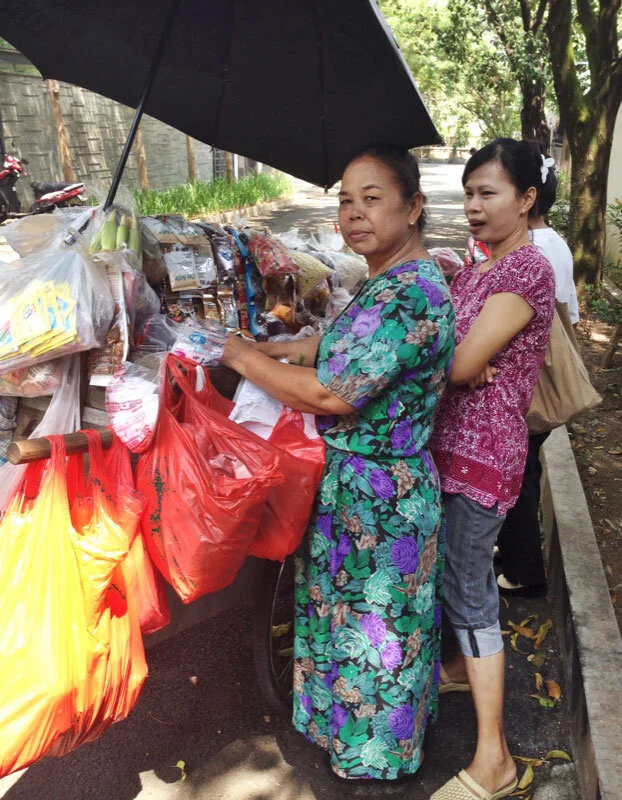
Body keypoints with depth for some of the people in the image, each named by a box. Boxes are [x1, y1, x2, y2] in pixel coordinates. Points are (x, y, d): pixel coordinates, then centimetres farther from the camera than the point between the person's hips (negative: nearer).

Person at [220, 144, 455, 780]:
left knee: (372, 626, 12)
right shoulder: (387, 281, 6)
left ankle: (374, 754, 38)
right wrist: (274, 349, 4)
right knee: (360, 616, 26)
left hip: (375, 499, -9)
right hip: (355, 485, 10)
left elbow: (332, 394, -31)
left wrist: (244, 357, -18)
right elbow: (346, 347, 17)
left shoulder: (409, 294, -27)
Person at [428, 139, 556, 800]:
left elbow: (459, 365, -22)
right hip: (451, 442, 8)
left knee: (467, 588, -3)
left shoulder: (527, 271, -16)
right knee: (458, 568, 23)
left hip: (484, 451, -8)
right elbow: (453, 357, 7)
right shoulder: (472, 270, 12)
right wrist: (457, 365, -15)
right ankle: (465, 665, 47)